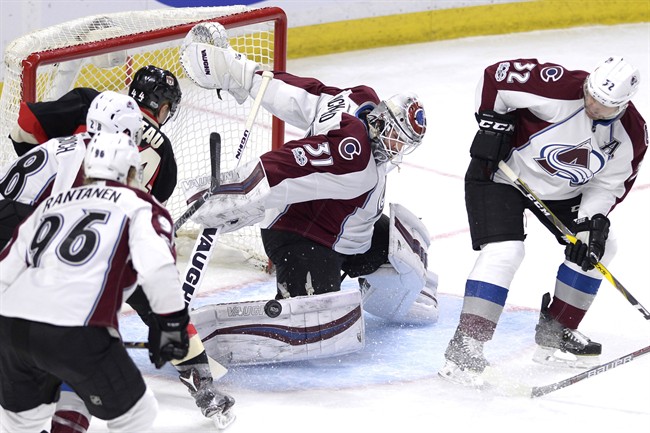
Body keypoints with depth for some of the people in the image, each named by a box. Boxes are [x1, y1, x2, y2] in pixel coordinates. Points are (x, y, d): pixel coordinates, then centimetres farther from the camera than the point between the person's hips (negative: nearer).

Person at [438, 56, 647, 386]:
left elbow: (609, 185, -4)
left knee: (599, 246, 5)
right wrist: (491, 123, -22)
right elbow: (496, 75, -23)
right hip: (501, 172, -7)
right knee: (504, 251, -23)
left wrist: (592, 222, -18)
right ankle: (464, 348, -24)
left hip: (562, 190, 7)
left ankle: (554, 334, 16)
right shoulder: (559, 89, -32)